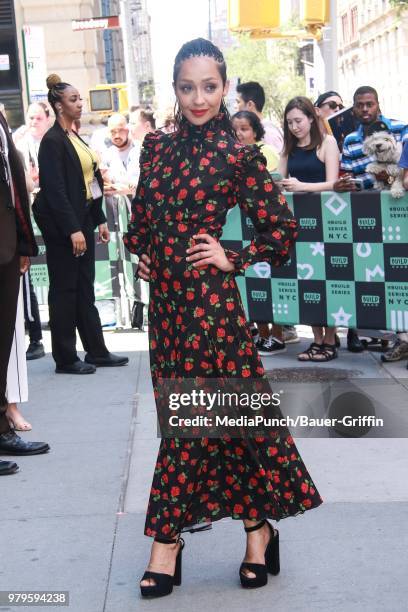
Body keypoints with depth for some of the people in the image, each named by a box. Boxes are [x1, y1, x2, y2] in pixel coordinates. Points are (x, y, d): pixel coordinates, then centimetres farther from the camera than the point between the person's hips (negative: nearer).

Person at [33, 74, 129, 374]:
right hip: (61, 224, -8)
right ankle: (65, 358, 8)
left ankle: (97, 351, 19)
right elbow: (55, 189, -18)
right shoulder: (53, 141, -13)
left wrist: (100, 220, 13)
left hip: (82, 219, 8)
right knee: (64, 289, 0)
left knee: (84, 288, 12)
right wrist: (72, 229, -21)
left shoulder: (76, 138, 13)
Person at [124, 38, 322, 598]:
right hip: (164, 294, 6)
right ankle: (257, 525, 18)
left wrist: (232, 260, -7)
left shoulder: (238, 155, -6)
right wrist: (141, 253, 8)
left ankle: (168, 542, 11)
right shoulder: (157, 146, 9)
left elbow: (282, 228, -2)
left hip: (207, 297, -6)